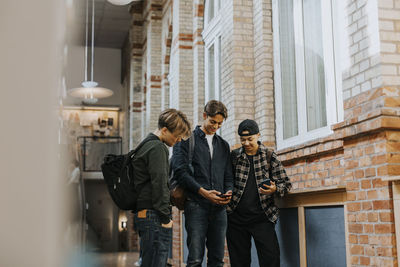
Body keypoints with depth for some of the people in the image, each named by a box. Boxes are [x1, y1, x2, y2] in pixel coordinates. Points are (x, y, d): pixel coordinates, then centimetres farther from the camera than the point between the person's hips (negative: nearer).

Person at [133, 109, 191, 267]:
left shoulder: (146, 145, 19)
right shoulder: (157, 148, -13)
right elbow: (159, 184, -18)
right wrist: (165, 218, -13)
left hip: (143, 214, 10)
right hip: (154, 217, -10)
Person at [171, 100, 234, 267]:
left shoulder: (223, 145, 21)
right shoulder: (186, 140, 4)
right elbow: (180, 171, -7)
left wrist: (229, 192, -2)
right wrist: (203, 192, -15)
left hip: (219, 207, 5)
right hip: (196, 205, -5)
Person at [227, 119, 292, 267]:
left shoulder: (269, 156, 3)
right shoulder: (234, 156, 6)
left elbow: (286, 183, 4)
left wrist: (275, 189, -17)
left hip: (262, 217, -2)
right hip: (236, 217, 2)